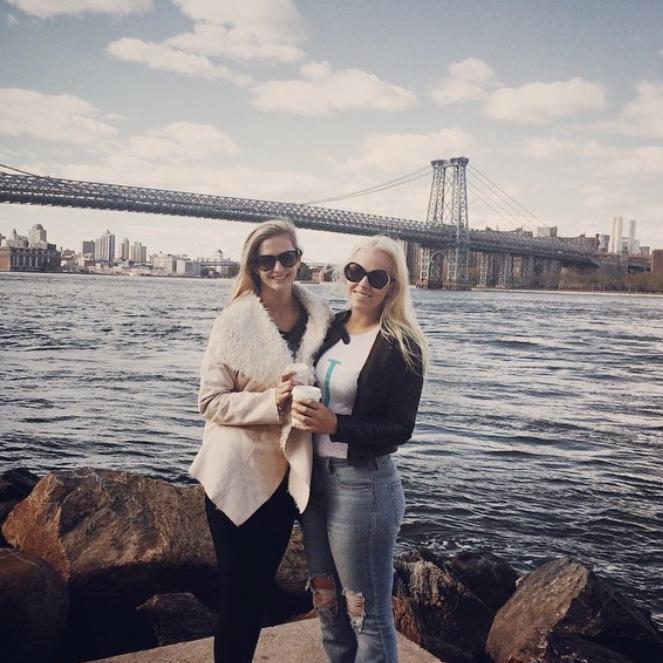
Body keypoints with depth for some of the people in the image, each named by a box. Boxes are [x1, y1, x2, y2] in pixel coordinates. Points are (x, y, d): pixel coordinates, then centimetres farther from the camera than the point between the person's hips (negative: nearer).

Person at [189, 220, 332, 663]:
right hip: (239, 475, -4)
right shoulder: (235, 321, -11)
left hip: (288, 472, 4)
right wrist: (271, 400, -24)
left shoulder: (322, 318, -1)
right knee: (237, 589, 9)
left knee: (262, 585, 19)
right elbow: (211, 401, -13)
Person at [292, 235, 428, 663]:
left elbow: (400, 430, -15)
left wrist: (334, 424, -25)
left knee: (367, 614, 9)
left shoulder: (402, 347, -12)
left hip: (363, 485, -6)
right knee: (328, 605, 20)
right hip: (316, 477, 7)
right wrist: (299, 405, -3)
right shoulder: (331, 328, 6)